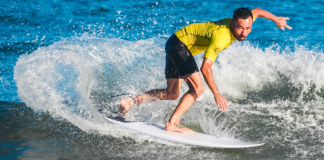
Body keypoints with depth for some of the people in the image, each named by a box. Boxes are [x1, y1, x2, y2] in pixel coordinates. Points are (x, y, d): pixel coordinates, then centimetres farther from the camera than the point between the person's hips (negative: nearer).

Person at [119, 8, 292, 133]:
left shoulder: (242, 22, -12)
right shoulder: (221, 36, -36)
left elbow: (256, 11, 11)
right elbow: (205, 67, -41)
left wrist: (276, 19, 14)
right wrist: (216, 94, -44)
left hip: (177, 46, 9)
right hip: (179, 44, -9)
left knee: (171, 93, 15)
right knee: (197, 88, -19)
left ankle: (132, 101, 18)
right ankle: (171, 124, -15)